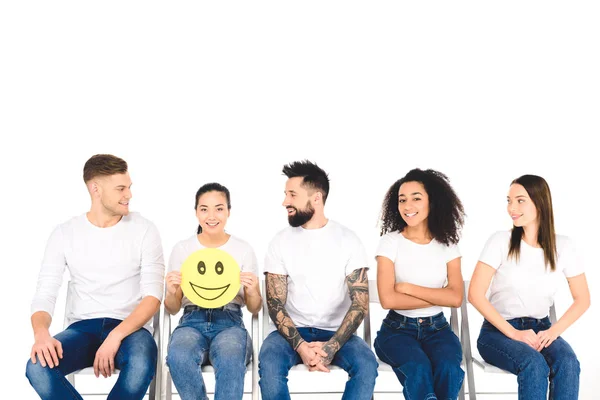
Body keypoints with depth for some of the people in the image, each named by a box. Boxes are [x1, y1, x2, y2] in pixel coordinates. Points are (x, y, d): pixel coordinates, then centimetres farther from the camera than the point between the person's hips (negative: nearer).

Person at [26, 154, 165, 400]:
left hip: (129, 328, -1)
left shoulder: (143, 229, -1)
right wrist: (41, 333, -24)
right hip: (82, 328, 1)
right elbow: (44, 294, -1)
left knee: (141, 366, -36)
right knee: (38, 368, -30)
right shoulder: (65, 233, 4)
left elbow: (153, 295, -7)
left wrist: (116, 335, -23)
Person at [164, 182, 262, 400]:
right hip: (192, 320, 1)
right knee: (178, 357, -36)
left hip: (229, 321, -1)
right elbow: (172, 309, 11)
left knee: (230, 359, -38)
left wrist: (253, 292, -14)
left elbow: (254, 308, 9)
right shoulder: (182, 249, 7)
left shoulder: (243, 249, 6)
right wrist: (172, 293, -13)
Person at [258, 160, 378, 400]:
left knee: (366, 365, -30)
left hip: (336, 332, 0)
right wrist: (300, 346, -21)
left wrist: (331, 347, -22)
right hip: (293, 331, 1)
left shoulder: (348, 240, -2)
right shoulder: (280, 242, 1)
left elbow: (360, 303, -8)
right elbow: (275, 304, -4)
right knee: (268, 362, -32)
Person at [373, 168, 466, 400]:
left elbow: (456, 298, -8)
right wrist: (438, 297, -10)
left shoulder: (447, 244, 4)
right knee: (419, 369, -33)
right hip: (398, 328, -2)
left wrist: (406, 287, -13)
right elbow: (388, 299, -15)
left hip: (436, 328, 2)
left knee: (448, 369, -29)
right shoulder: (390, 241, -4)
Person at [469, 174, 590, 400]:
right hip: (498, 331, -3)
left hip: (539, 328, 3)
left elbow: (582, 299, 6)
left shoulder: (563, 246, -1)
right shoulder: (500, 241, -9)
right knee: (534, 364, -33)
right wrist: (513, 333, -17)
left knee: (568, 363, -30)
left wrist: (554, 330, -10)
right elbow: (475, 295, -13)